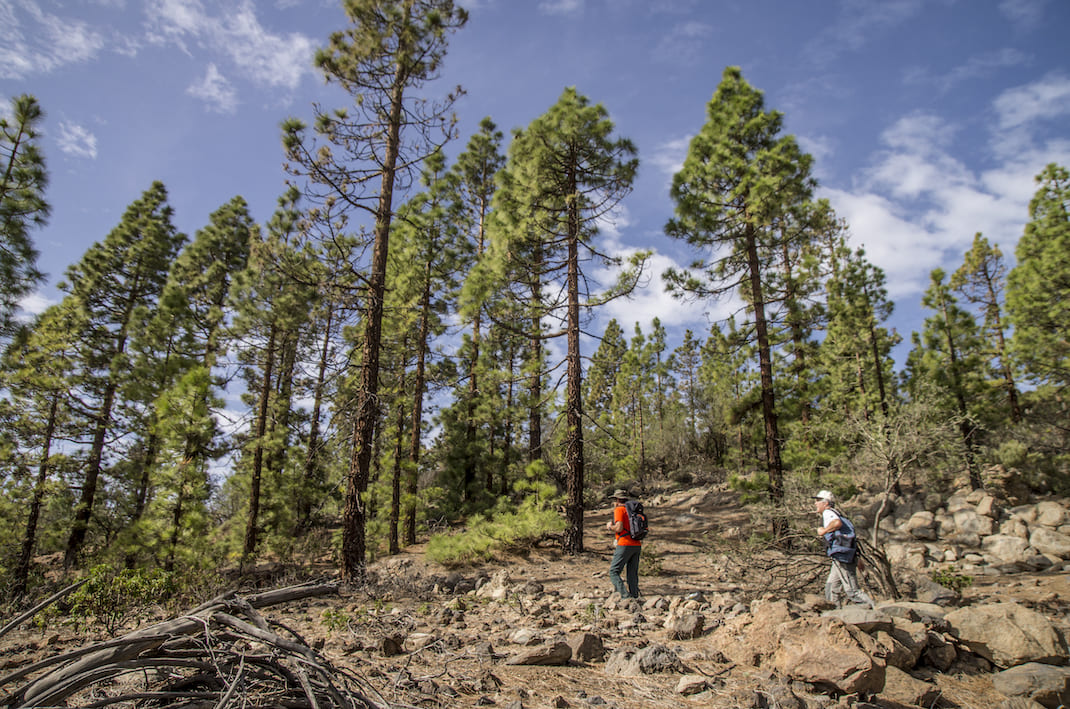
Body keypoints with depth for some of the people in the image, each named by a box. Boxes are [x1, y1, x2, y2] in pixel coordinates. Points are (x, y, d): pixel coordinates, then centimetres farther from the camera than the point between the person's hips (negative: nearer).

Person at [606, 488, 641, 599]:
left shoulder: (619, 509, -5)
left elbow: (619, 528, -16)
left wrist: (610, 527, 4)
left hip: (625, 545, -7)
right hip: (637, 545, 7)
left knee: (613, 572, -4)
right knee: (632, 573, 11)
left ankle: (624, 595, -17)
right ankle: (634, 596, 7)